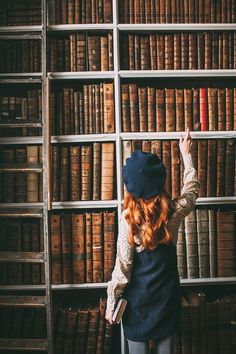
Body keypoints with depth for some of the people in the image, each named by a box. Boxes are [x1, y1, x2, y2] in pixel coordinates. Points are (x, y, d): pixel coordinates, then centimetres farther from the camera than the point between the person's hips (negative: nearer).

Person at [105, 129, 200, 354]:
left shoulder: (128, 218, -20)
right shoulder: (173, 211, -11)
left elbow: (123, 265, -16)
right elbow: (192, 189, 11)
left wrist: (111, 302, -4)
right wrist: (186, 154, 21)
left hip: (138, 296, -3)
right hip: (168, 293, 3)